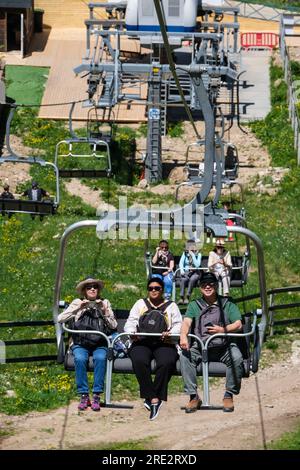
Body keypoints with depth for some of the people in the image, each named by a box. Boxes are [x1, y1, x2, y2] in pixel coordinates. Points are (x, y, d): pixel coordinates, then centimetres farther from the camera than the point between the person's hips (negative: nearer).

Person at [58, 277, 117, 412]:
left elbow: (113, 326, 7)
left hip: (99, 343, 0)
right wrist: (78, 308, -8)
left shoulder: (105, 303, 15)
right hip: (80, 343, 0)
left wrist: (104, 311, -7)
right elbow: (60, 319, 1)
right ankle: (83, 395, -26)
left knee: (100, 358, -33)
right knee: (80, 359, -33)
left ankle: (96, 396, -30)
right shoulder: (78, 302, 12)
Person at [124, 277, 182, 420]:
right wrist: (132, 332, -8)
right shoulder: (140, 304, 25)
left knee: (167, 362, -36)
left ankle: (150, 398, -31)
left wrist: (170, 333, -13)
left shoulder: (171, 306, 21)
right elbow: (130, 322, 15)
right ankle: (154, 399, -37)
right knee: (139, 361, -35)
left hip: (164, 343, -1)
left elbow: (178, 325, 9)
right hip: (142, 343, 1)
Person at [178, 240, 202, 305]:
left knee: (192, 279, -35)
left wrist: (193, 255, -14)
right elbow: (181, 263, 1)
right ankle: (181, 297, -36)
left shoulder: (198, 254, 3)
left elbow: (197, 265, -10)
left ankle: (187, 297, -35)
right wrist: (182, 270, -18)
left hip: (195, 272, -1)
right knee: (183, 279, -33)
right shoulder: (185, 254, 10)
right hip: (186, 272, 1)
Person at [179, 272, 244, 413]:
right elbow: (186, 322, 0)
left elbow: (238, 325, 4)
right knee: (184, 355, -28)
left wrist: (222, 330, -15)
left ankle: (229, 395, -19)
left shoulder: (227, 305, 16)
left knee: (236, 357, -32)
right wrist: (183, 336, -23)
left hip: (224, 346, -1)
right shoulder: (194, 305, 18)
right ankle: (193, 396, -24)